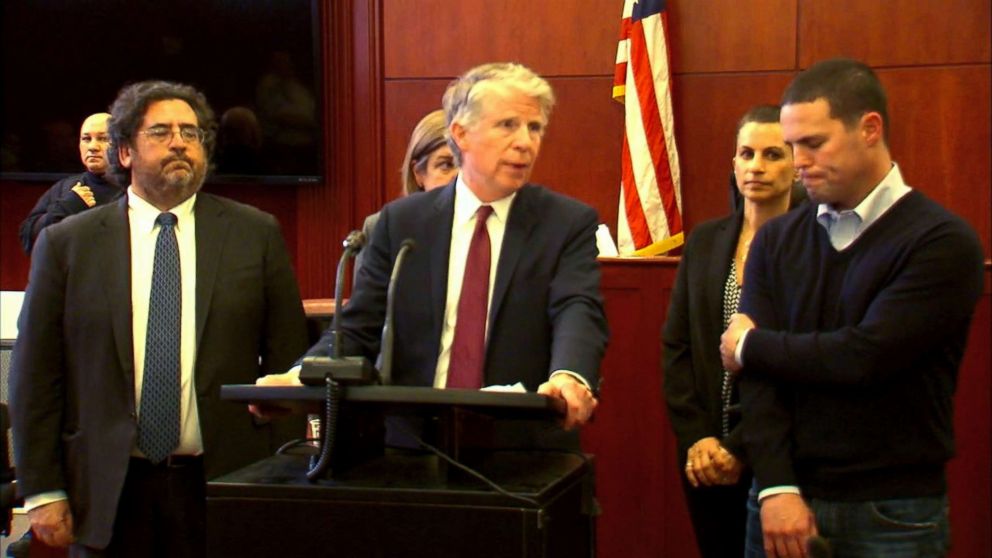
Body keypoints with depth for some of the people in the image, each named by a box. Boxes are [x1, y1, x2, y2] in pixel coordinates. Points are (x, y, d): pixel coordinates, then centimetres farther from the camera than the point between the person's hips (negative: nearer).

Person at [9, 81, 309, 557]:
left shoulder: (255, 235, 5)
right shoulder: (66, 243, 4)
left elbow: (288, 361, 5)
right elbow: (36, 373, 3)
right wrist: (42, 491, -1)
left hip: (225, 484, 0)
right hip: (107, 496, 0)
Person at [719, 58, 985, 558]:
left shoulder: (943, 242, -10)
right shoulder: (775, 241, 5)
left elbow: (866, 357, -20)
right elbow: (758, 374, -3)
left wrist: (751, 346, -6)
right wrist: (777, 488, -15)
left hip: (892, 514, -3)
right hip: (785, 498, 4)